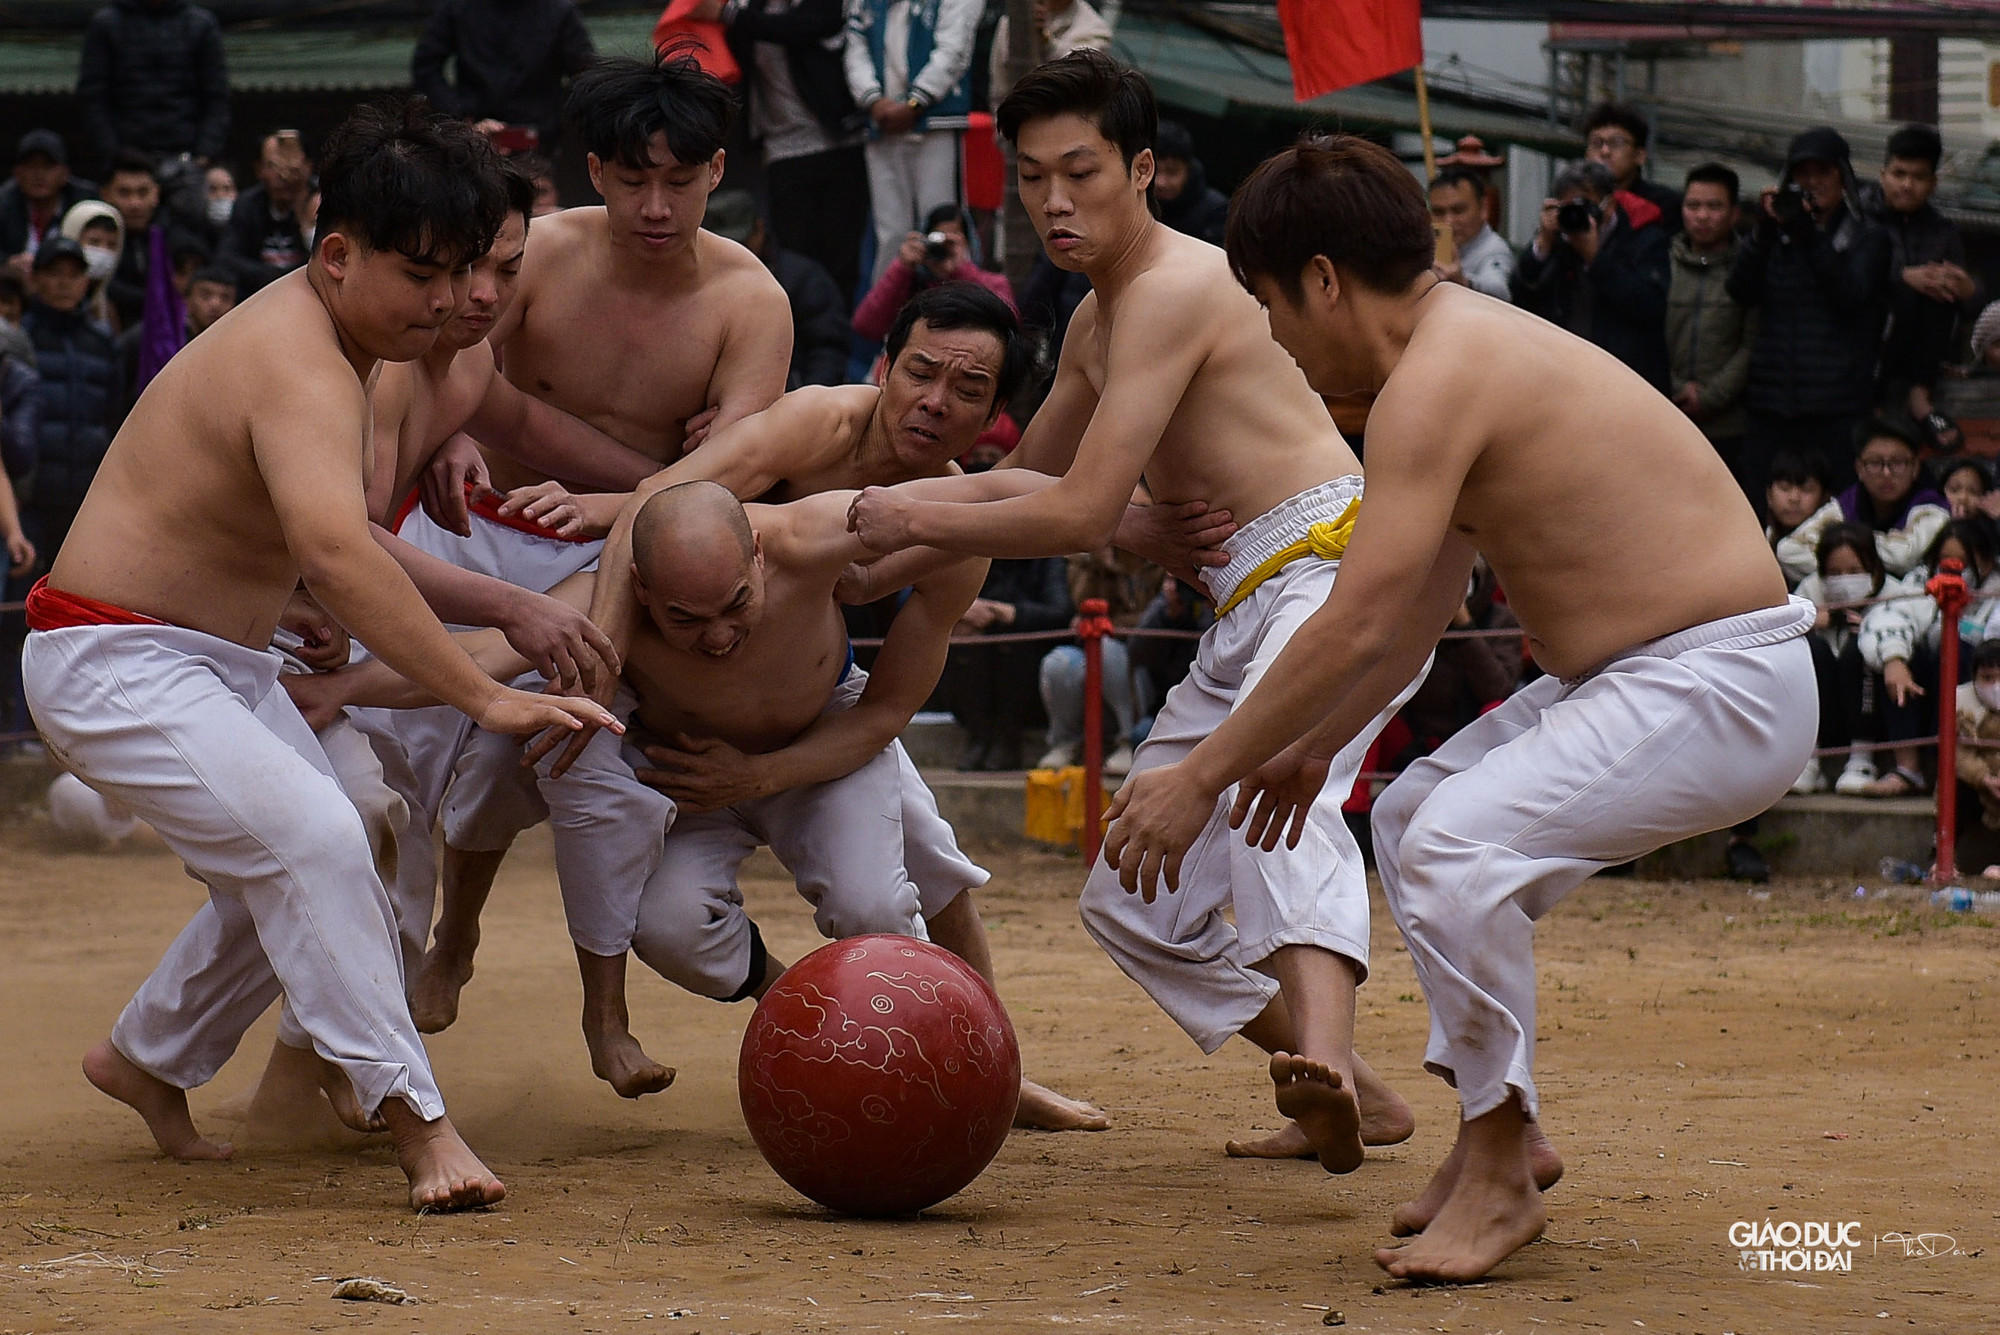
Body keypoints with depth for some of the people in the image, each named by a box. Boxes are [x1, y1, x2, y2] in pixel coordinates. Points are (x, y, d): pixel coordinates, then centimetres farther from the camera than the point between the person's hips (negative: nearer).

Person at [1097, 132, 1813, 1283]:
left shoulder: (1435, 381, -19)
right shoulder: (1468, 341, 14)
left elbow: (1358, 627, -23)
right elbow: (1423, 609, 23)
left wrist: (1202, 777, -15)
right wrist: (1313, 749, 27)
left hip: (1718, 690, -11)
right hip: (1626, 676, 11)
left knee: (1459, 842, -26)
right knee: (1413, 816, 22)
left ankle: (1500, 1178, -13)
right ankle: (1500, 1132, 27)